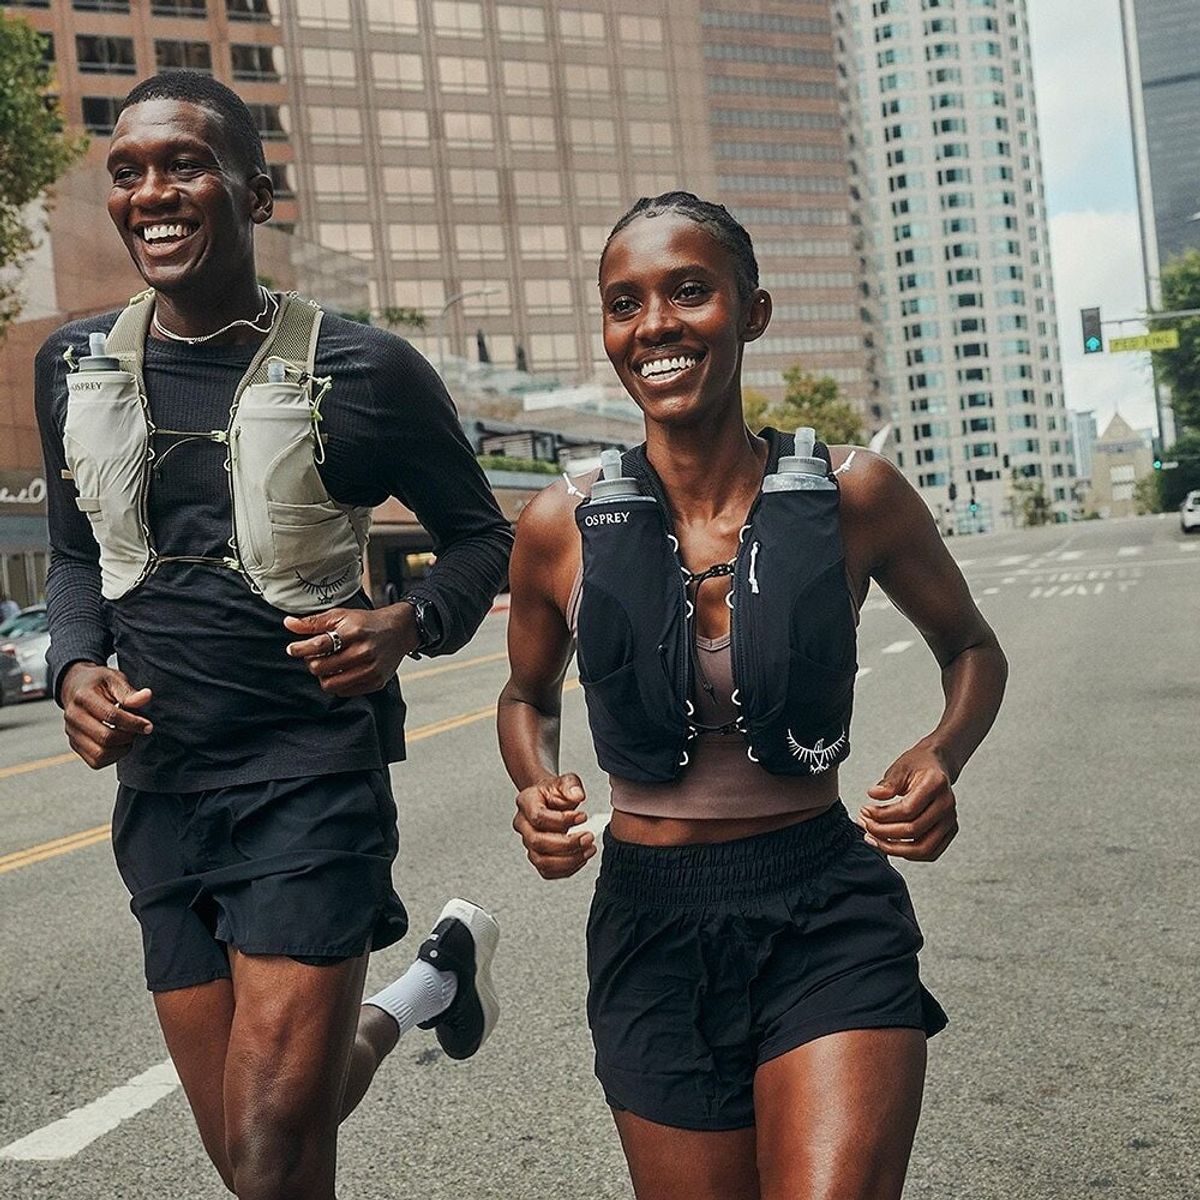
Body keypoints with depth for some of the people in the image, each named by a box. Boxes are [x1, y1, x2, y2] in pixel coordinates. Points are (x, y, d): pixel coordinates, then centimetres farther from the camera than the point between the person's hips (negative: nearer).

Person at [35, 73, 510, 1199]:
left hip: (311, 778, -5)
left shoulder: (360, 370, -7)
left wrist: (411, 624, -15)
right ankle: (429, 980, 40)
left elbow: (479, 534, 5)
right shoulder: (71, 366, 6)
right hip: (156, 786, 5)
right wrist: (76, 669, 0)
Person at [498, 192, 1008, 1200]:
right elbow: (529, 696, 13)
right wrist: (539, 788, -8)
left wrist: (943, 756, -11)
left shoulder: (854, 494, -7)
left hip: (828, 912, -1)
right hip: (650, 920, 2)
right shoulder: (562, 527, -5)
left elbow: (972, 647, 10)